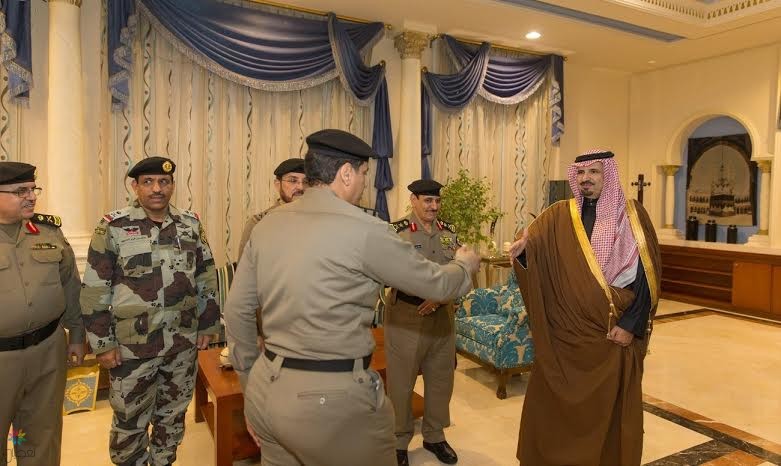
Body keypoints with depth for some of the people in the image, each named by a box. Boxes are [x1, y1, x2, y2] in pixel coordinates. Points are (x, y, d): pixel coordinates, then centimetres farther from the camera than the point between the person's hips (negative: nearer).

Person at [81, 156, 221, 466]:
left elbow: (206, 278, 8)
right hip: (132, 346, -3)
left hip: (184, 342, 3)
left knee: (173, 415, 19)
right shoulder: (113, 227, -7)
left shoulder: (191, 225, 3)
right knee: (130, 421, 12)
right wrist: (103, 344, -7)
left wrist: (207, 325, 7)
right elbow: (94, 290, -6)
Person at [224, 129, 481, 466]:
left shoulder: (267, 225, 3)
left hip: (266, 392, 7)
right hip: (330, 398, -6)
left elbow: (237, 312, 8)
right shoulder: (364, 230, -15)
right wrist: (466, 263, 18)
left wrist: (252, 386, 19)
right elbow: (436, 285, -5)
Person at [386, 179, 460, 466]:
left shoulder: (448, 232, 7)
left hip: (443, 316, 5)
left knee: (441, 380, 16)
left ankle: (434, 436, 36)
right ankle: (399, 442, 27)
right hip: (406, 317, -5)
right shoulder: (397, 231, -9)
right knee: (401, 382, 7)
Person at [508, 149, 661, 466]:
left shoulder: (632, 215, -1)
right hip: (565, 331, 1)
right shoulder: (558, 216, 2)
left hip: (614, 332, -1)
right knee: (558, 402, 10)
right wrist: (523, 247, -35)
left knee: (610, 405, 12)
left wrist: (630, 324, -11)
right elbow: (531, 253, -10)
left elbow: (648, 273, -4)